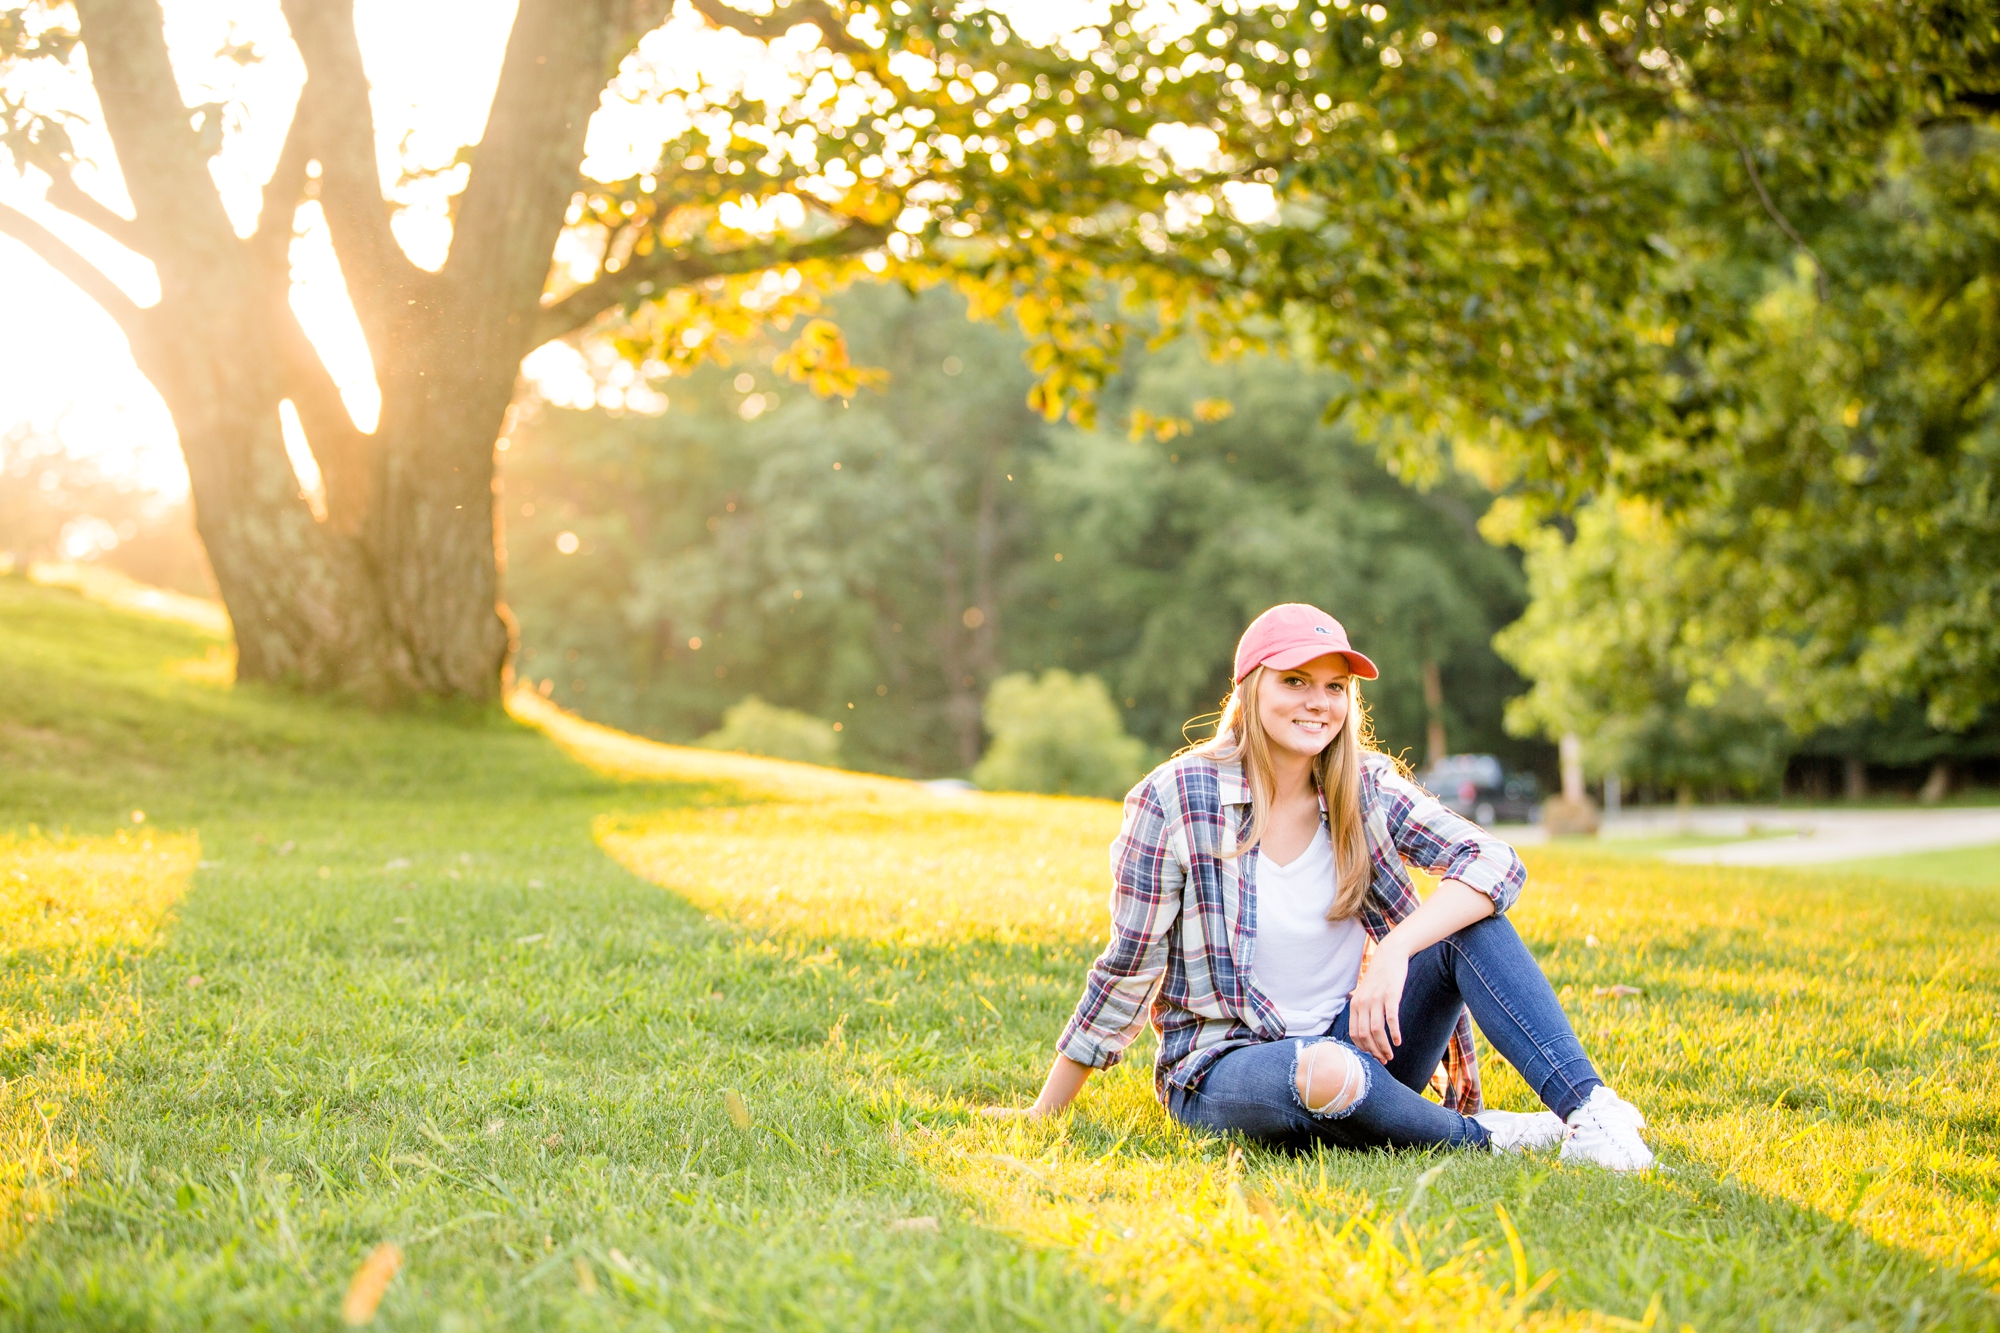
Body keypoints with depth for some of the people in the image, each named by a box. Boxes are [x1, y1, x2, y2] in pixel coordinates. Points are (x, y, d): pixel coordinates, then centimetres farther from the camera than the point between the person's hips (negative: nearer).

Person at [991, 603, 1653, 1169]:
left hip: (1353, 1045, 4)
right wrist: (1043, 1114, -2)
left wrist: (1395, 950, -27)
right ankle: (1480, 1137, -14)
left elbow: (1497, 862, -13)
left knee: (1469, 920, -17)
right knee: (1322, 1072, -39)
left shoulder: (1366, 788, -1)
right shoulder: (1175, 801, -11)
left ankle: (1587, 1108, -26)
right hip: (1224, 1071, -4)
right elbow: (1127, 970, -5)